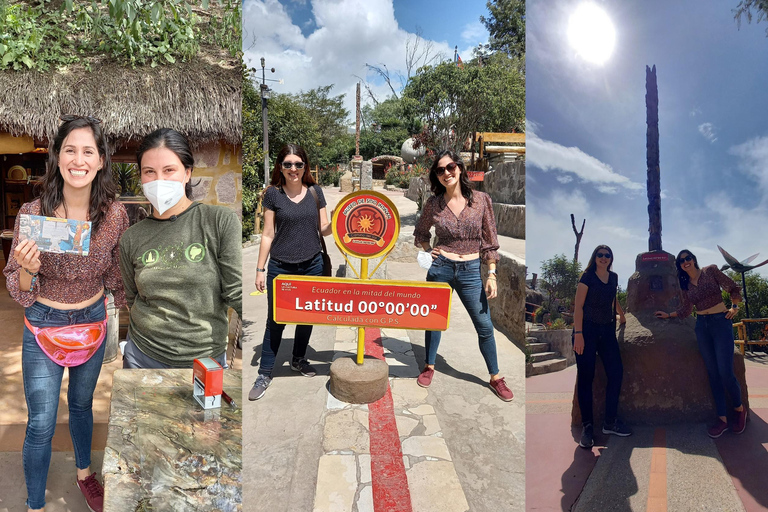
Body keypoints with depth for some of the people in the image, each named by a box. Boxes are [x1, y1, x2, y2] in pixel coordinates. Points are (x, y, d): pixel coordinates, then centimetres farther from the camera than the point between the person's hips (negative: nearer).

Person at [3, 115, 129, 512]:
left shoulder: (115, 214, -15)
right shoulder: (32, 214, -19)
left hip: (93, 322, 2)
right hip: (44, 327, -2)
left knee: (82, 403, 25)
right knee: (41, 424, 9)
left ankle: (84, 472, 51)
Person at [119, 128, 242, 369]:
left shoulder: (222, 221, -12)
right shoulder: (132, 238, 0)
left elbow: (236, 294, -13)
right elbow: (132, 300, 9)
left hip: (206, 356, -2)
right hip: (143, 354, 3)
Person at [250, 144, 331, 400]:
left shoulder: (315, 192, 3)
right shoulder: (273, 194, -3)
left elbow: (324, 228, 6)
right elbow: (268, 234, -2)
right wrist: (260, 269, -3)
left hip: (312, 265, 3)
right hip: (281, 267, -2)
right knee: (275, 320, 2)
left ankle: (298, 359, 37)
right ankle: (265, 374, 17)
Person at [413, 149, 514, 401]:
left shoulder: (481, 200, -3)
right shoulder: (434, 203, 0)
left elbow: (489, 240, 0)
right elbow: (420, 232, 18)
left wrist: (491, 274, -3)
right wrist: (428, 252, 1)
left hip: (471, 270, 0)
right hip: (440, 268, 1)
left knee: (485, 326, 5)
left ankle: (495, 377, 22)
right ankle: (429, 366, 34)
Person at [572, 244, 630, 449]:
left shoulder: (613, 277, 12)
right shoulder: (587, 277, -5)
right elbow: (578, 306, -11)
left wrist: (622, 315, 41)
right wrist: (578, 333, -18)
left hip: (607, 330, 6)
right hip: (587, 329, -6)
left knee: (616, 372, 0)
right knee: (586, 377, -4)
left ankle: (610, 422, 14)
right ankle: (587, 427, 2)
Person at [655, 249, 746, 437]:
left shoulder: (711, 270, -1)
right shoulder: (685, 285, 11)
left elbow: (733, 288, 2)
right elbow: (686, 309, 16)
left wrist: (734, 307, -9)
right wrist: (668, 315, 13)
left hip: (721, 322, -4)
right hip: (702, 326, 4)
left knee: (725, 372, -10)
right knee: (713, 373, 3)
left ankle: (740, 409, 16)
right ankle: (722, 419, 7)